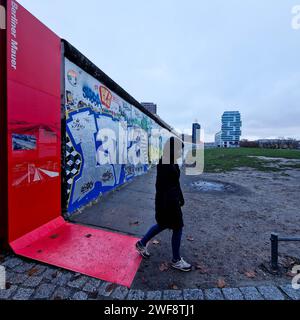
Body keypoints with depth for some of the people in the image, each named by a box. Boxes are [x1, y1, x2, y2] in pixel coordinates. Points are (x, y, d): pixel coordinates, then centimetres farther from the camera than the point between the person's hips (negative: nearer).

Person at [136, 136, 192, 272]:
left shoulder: (172, 162, 5)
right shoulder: (164, 164, -24)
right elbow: (161, 186, -23)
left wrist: (180, 197, 20)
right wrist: (162, 208, -18)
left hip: (173, 199, 10)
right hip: (167, 201, -10)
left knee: (163, 225, 24)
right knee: (178, 228, 9)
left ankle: (142, 244, 43)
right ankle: (176, 260, 34)